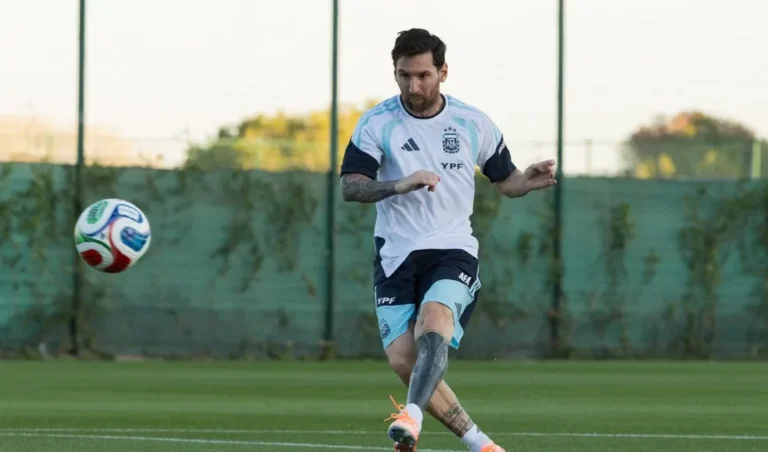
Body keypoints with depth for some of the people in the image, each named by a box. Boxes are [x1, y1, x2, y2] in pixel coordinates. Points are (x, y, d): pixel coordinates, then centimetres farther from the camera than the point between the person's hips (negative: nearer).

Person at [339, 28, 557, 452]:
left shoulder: (473, 123, 3)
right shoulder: (376, 124, -1)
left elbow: (505, 180, 14)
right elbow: (350, 187, -10)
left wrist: (530, 180, -9)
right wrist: (400, 185, -27)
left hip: (452, 251, -1)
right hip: (396, 256, 1)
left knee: (433, 325, -31)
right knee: (403, 360, -10)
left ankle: (412, 416, -46)